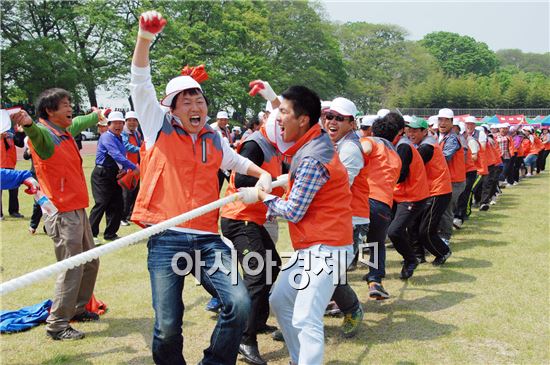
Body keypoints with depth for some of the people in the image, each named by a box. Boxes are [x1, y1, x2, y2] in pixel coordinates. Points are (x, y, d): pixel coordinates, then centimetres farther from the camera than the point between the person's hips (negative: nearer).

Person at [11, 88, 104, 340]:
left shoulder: (65, 132, 13)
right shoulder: (44, 134, -15)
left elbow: (80, 123, 36)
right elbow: (37, 135, -40)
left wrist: (96, 116, 55)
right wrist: (28, 124, -63)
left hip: (77, 210, 10)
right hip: (62, 214, -10)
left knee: (90, 264, 19)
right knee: (72, 269, -8)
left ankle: (77, 309, 34)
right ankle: (57, 325, 3)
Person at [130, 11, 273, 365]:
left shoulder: (215, 140, 17)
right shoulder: (160, 129, 8)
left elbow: (237, 160, 37)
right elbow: (141, 83, -2)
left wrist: (263, 174, 20)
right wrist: (145, 36, -14)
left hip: (208, 239, 3)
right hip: (166, 239, -3)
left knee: (240, 305, -14)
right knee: (167, 327, -7)